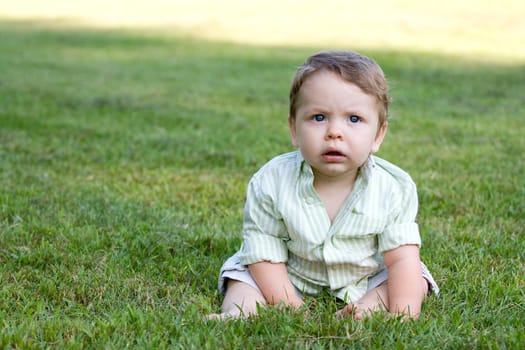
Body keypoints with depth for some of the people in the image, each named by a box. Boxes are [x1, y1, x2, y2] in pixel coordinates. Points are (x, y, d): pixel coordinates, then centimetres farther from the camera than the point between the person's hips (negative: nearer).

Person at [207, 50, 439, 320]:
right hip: (291, 282, 0)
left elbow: (401, 258, -21)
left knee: (415, 282, -17)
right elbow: (266, 257, -18)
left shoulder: (394, 188, -21)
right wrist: (291, 309, -28)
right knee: (243, 271, -16)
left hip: (368, 281, 0)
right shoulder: (270, 184, -23)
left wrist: (403, 315, -35)